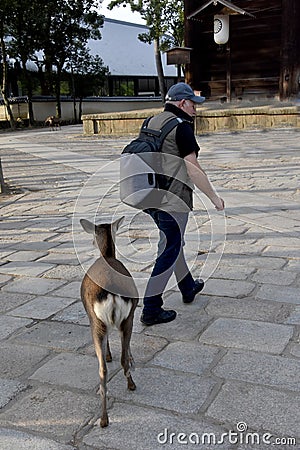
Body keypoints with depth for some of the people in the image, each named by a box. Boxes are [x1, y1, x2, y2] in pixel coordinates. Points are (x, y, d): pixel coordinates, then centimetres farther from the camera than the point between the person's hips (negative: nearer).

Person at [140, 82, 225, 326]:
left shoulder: (153, 122, 12)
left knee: (174, 241, 23)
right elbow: (194, 170, -16)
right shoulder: (181, 126, -13)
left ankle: (188, 288, 41)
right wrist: (214, 197, -8)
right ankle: (151, 310, 4)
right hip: (172, 197, -9)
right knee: (169, 251, 0)